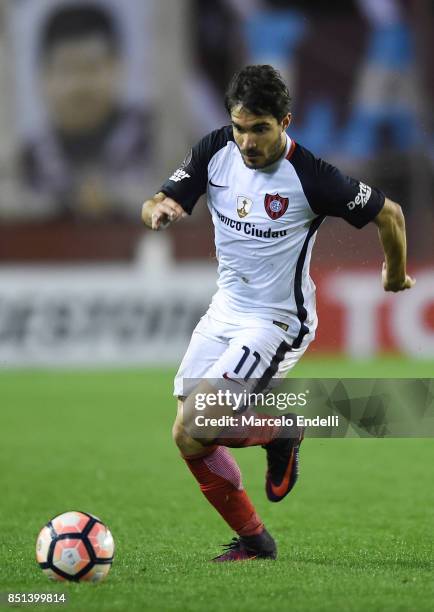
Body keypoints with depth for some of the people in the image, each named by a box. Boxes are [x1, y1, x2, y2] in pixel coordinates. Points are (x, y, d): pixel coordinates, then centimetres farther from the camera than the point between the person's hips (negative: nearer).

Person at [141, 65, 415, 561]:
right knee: (188, 437, 2)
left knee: (195, 430, -20)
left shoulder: (310, 177, -21)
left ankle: (281, 432, 8)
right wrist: (159, 209, -28)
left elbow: (388, 214, -9)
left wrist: (395, 274, 8)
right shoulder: (216, 151, -6)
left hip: (278, 321, -7)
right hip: (225, 311, 7)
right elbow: (158, 206, -3)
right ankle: (252, 540, 19)